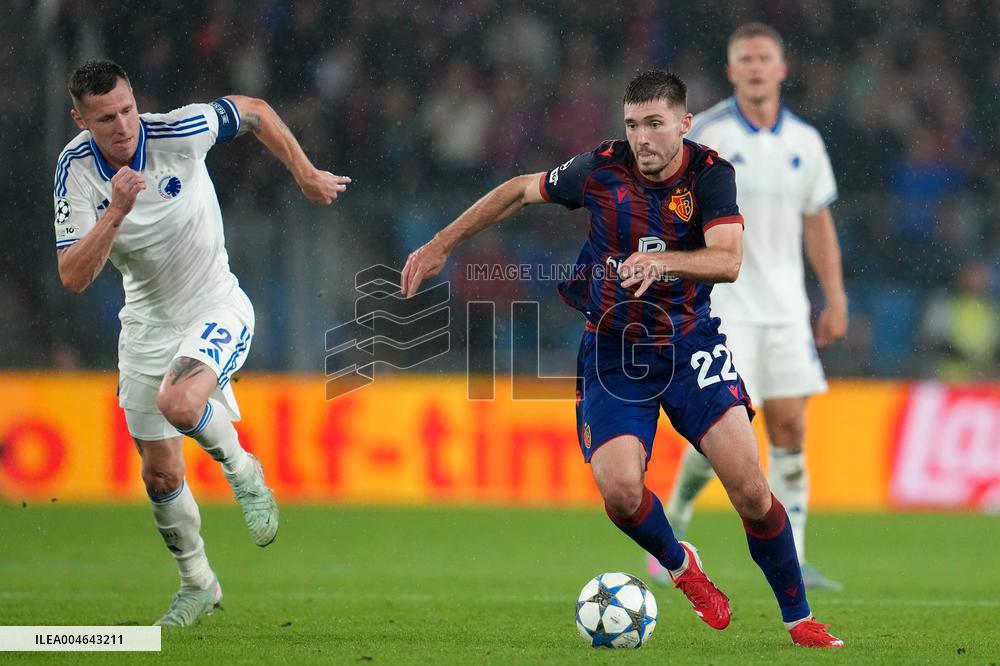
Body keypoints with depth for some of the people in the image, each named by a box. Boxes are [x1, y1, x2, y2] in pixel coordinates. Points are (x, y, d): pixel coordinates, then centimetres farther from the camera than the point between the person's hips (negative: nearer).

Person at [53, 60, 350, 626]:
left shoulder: (177, 132, -21)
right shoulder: (76, 169, -15)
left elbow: (255, 112, -1)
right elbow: (74, 278, -23)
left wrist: (307, 175, 4)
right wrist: (116, 212, -35)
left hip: (216, 308, -4)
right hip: (147, 322, 4)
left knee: (178, 402, -33)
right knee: (160, 473, 9)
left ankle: (243, 470, -2)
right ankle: (198, 582, 32)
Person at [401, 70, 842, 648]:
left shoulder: (711, 174, -11)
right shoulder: (601, 168, -8)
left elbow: (728, 260, -25)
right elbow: (520, 191, 8)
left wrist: (662, 261, -43)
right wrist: (441, 246, 9)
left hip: (689, 342, -1)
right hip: (613, 352, 1)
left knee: (749, 484, -14)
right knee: (619, 488, -19)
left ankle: (799, 620, 4)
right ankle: (680, 566, 15)